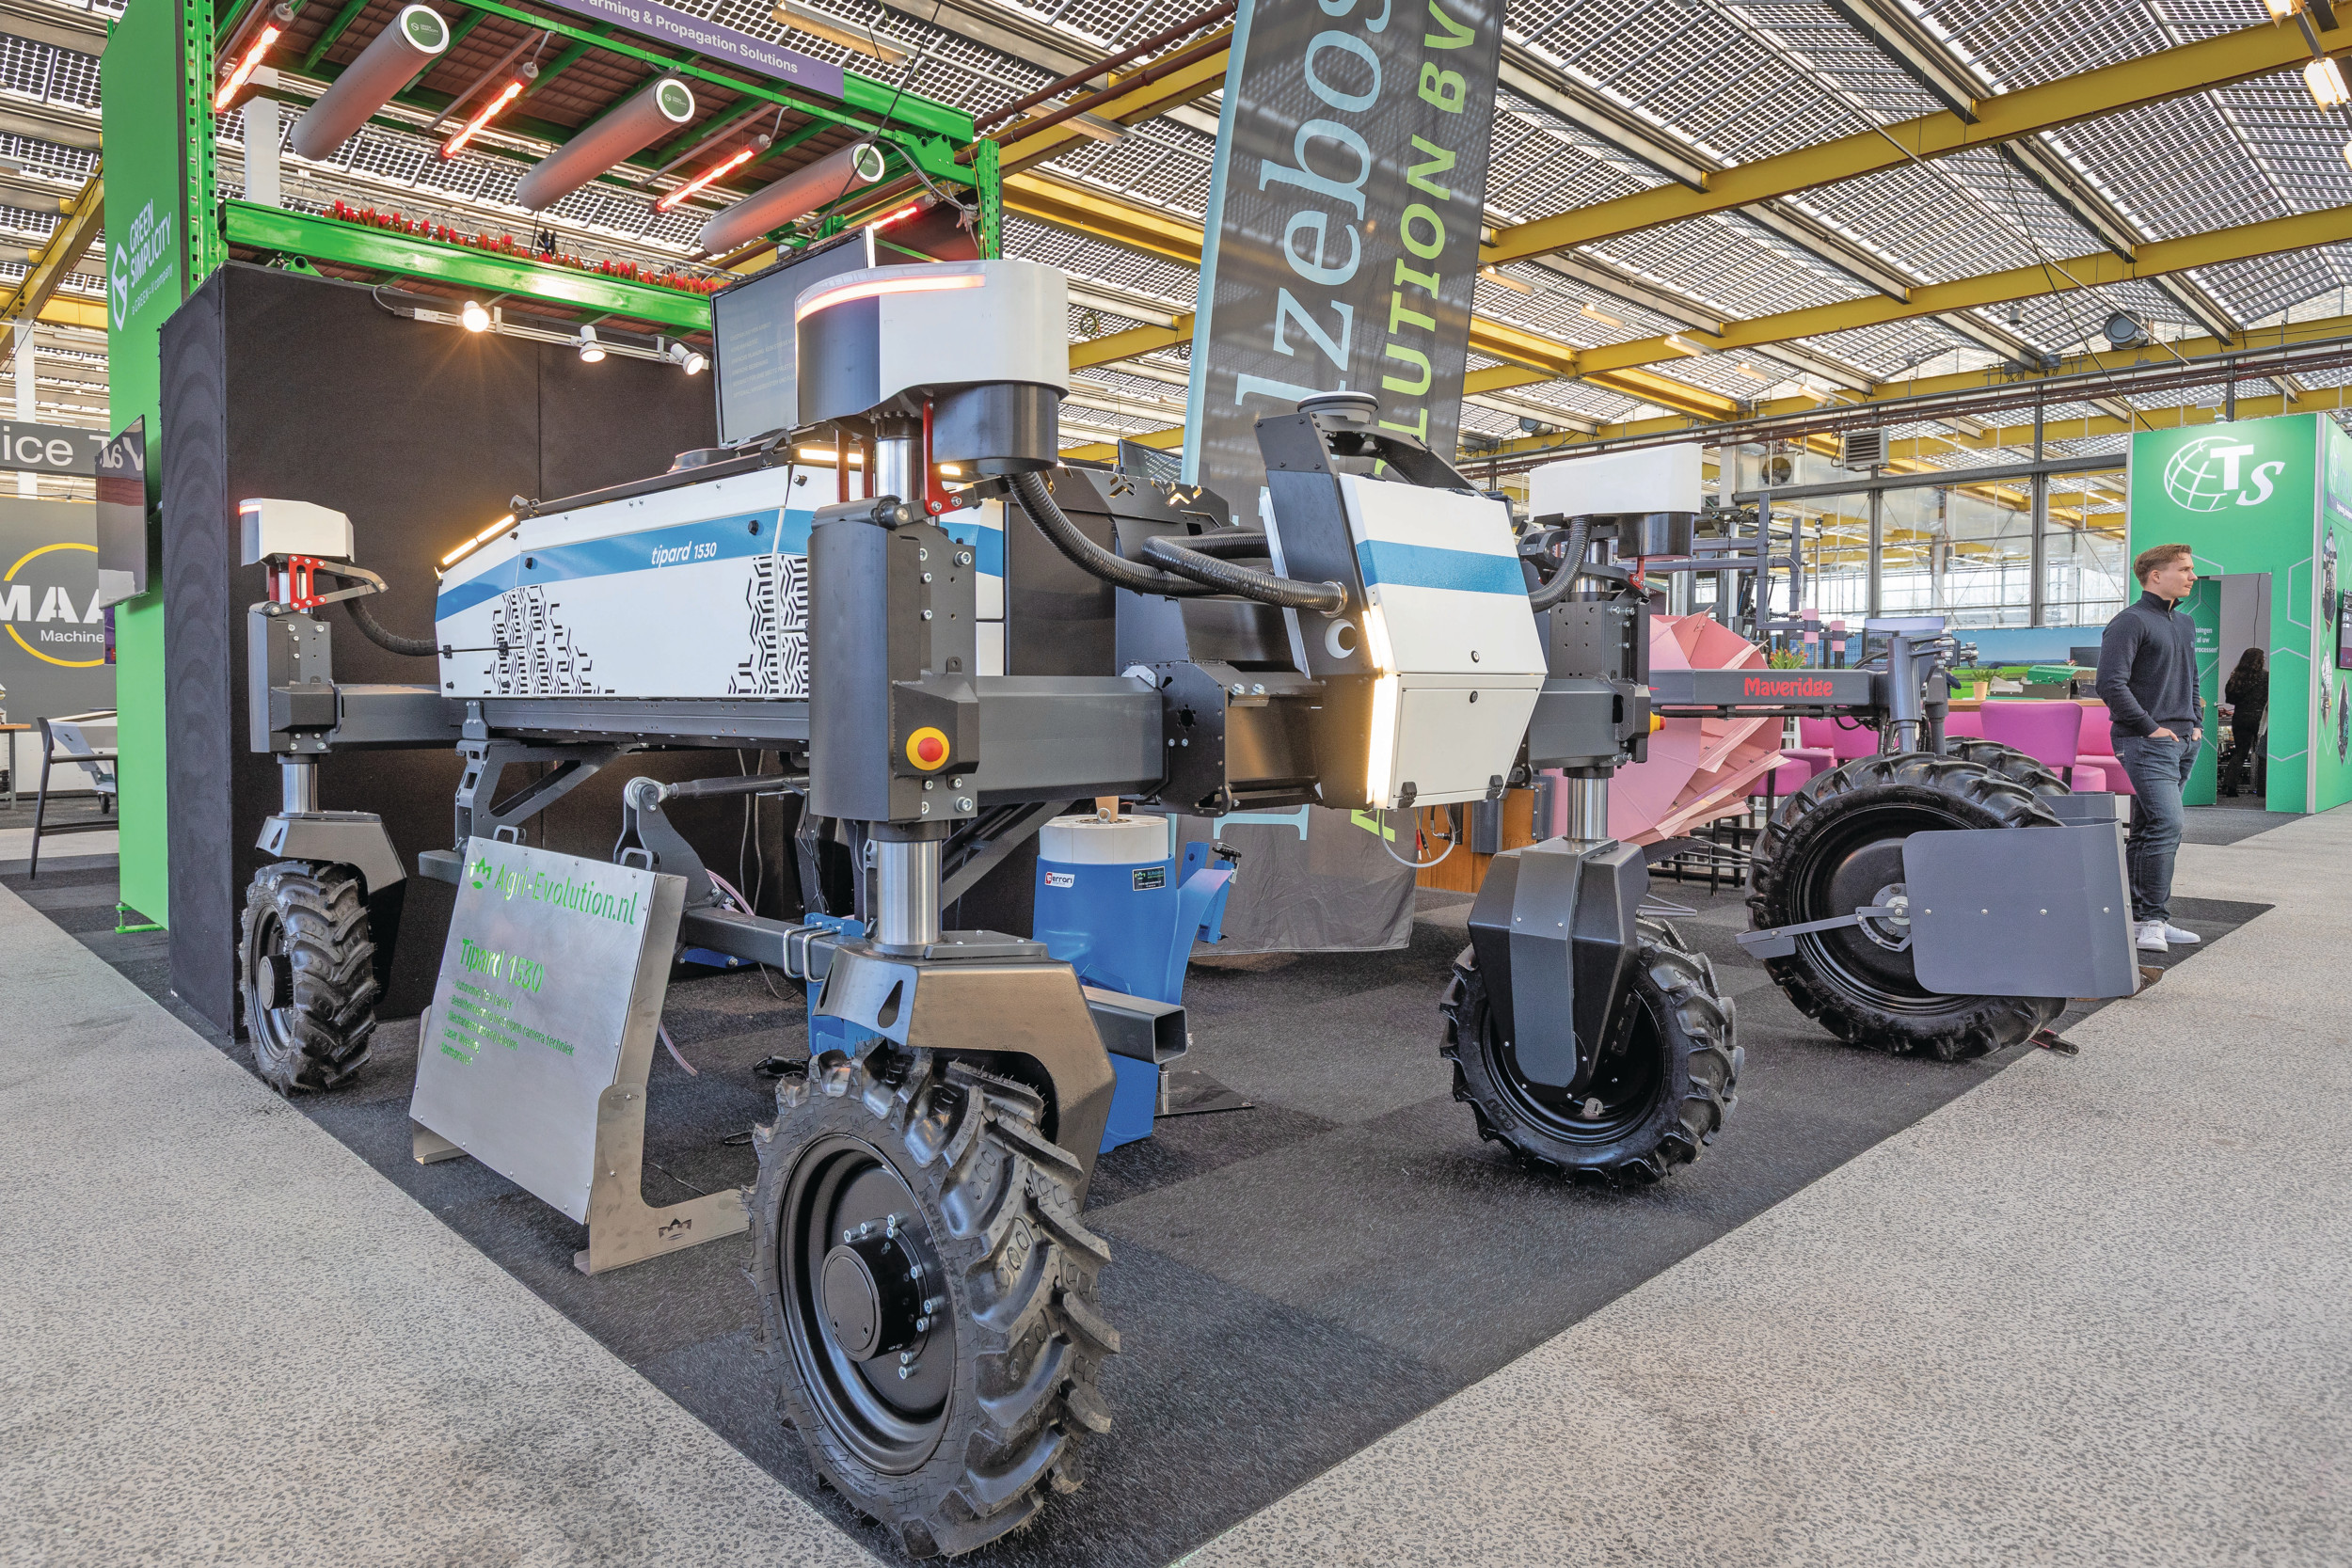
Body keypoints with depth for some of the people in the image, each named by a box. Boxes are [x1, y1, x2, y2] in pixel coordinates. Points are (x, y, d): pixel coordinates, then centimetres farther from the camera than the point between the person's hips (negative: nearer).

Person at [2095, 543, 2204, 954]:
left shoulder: (2185, 624, 20)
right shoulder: (2130, 622, -8)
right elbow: (2111, 684, -16)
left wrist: (2196, 721, 18)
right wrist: (2149, 727, -16)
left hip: (2183, 742, 9)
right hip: (2146, 743, -9)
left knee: (2149, 831, 11)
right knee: (2166, 824, -17)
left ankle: (2139, 917, 15)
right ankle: (2152, 920, -13)